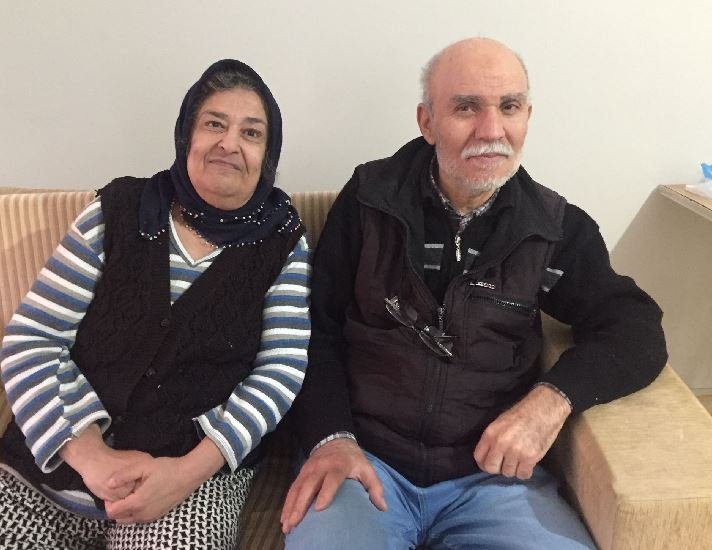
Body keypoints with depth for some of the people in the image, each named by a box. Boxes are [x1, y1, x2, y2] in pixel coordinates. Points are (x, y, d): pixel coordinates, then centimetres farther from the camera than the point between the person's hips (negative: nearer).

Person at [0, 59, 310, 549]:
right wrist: (92, 455, -15)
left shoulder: (282, 241, 1)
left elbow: (280, 373, -6)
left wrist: (190, 469, -18)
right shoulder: (118, 212, 1)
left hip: (200, 470, -1)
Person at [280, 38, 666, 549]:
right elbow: (317, 330, 2)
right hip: (366, 455, -1)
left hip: (495, 471, 2)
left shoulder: (555, 227, 2)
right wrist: (331, 437, -12)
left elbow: (635, 329, -1)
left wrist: (553, 397, -20)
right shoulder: (369, 199, 0)